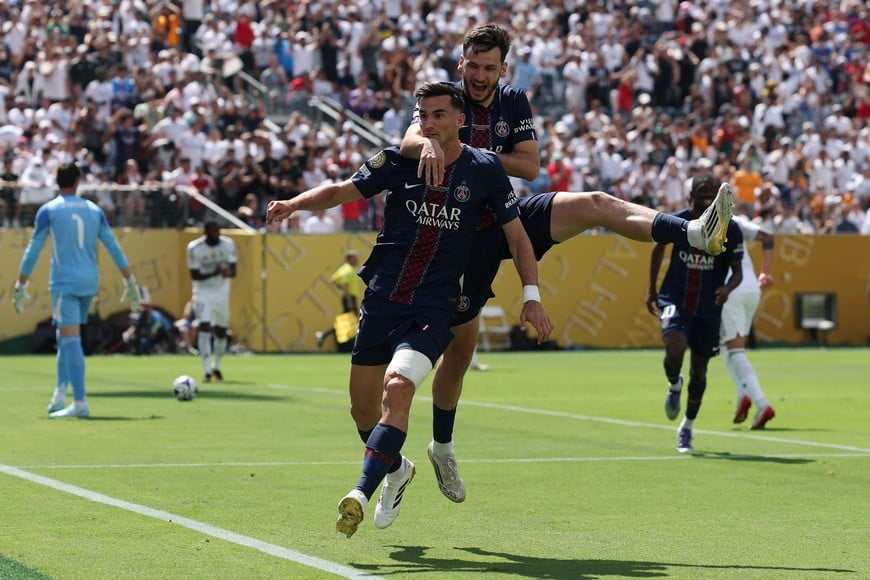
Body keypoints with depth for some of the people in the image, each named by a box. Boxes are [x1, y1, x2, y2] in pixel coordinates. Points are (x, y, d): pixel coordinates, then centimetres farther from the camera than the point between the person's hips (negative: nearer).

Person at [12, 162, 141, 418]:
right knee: (66, 338, 19)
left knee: (70, 339, -10)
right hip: (90, 282, 5)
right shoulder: (94, 210, 10)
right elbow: (114, 248, 9)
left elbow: (33, 251, -3)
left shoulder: (48, 210, -2)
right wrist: (131, 283, 13)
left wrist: (20, 286, 4)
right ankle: (60, 394, 14)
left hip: (64, 283, -5)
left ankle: (80, 402, -18)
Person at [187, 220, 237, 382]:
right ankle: (207, 371, -21)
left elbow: (233, 271, -9)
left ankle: (216, 366, 32)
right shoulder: (194, 248, -16)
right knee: (204, 326, -19)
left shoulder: (228, 245, -8)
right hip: (203, 293, -3)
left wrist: (228, 272, -33)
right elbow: (195, 275, -15)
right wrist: (216, 273, -27)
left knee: (221, 331, 9)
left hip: (222, 293, 4)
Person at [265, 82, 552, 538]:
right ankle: (395, 469, 39)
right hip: (380, 298, 3)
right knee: (362, 406, 9)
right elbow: (341, 190, 3)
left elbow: (515, 234, 7)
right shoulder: (398, 162, 2)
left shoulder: (484, 170, 0)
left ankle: (362, 493, -27)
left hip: (433, 307, -3)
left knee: (398, 388, -26)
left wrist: (531, 296, 0)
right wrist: (295, 203, -16)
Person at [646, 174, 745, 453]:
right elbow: (659, 247, 12)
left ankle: (687, 428, 31)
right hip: (675, 299, -1)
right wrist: (652, 288, 14)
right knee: (674, 349, -27)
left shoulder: (730, 229, -11)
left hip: (708, 306, 1)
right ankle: (674, 385, 10)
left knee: (699, 369, 9)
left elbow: (737, 271, -6)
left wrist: (727, 289, -29)